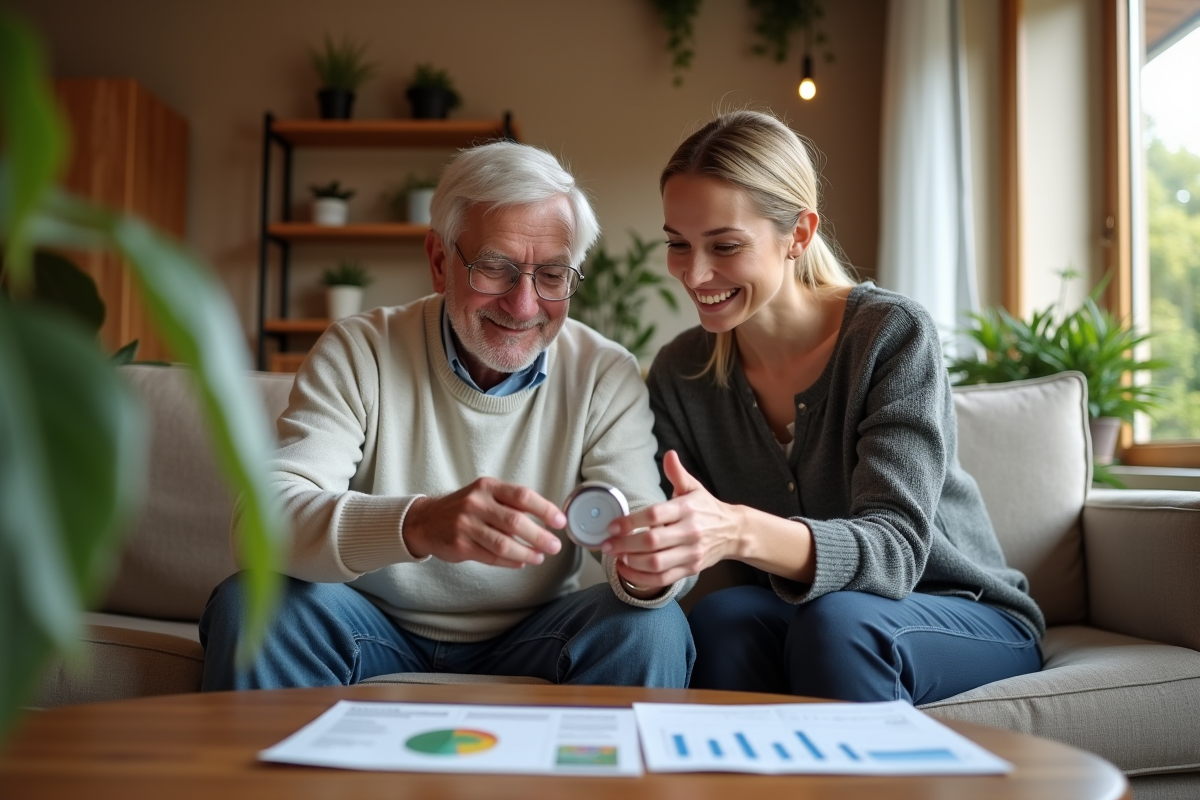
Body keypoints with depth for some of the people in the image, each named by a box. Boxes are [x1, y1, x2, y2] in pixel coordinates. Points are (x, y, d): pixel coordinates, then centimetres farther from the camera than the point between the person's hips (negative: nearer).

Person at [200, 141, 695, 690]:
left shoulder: (606, 377, -7)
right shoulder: (357, 354, -11)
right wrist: (418, 524, -44)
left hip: (529, 645, 2)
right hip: (376, 639, -1)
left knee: (652, 626, -26)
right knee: (249, 604, -28)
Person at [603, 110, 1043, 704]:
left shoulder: (893, 335, -18)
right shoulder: (680, 372, -5)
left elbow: (894, 548, -28)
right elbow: (680, 539, -8)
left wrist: (743, 532, -47)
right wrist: (644, 556, -32)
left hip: (970, 618, -2)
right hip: (792, 620, 3)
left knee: (834, 621, -34)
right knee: (718, 619, -29)